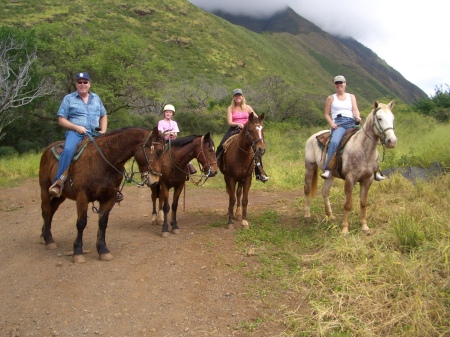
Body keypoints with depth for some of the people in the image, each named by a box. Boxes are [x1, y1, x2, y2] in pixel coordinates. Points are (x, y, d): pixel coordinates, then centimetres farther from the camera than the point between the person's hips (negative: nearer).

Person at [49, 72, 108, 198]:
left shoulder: (96, 98, 20)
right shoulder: (68, 99, 9)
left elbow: (103, 117, 24)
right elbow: (61, 120, 3)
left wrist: (103, 131, 6)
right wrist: (76, 127, -12)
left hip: (94, 133, 3)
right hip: (75, 132, -3)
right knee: (68, 150, -34)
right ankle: (57, 183, -32)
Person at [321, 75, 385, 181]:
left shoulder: (351, 96, 21)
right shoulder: (331, 98, 16)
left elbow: (355, 110, 8)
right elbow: (326, 114, 13)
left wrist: (357, 117, -15)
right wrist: (331, 123, -7)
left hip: (352, 123, 3)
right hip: (338, 124, -3)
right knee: (334, 142, -35)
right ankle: (327, 169, -39)